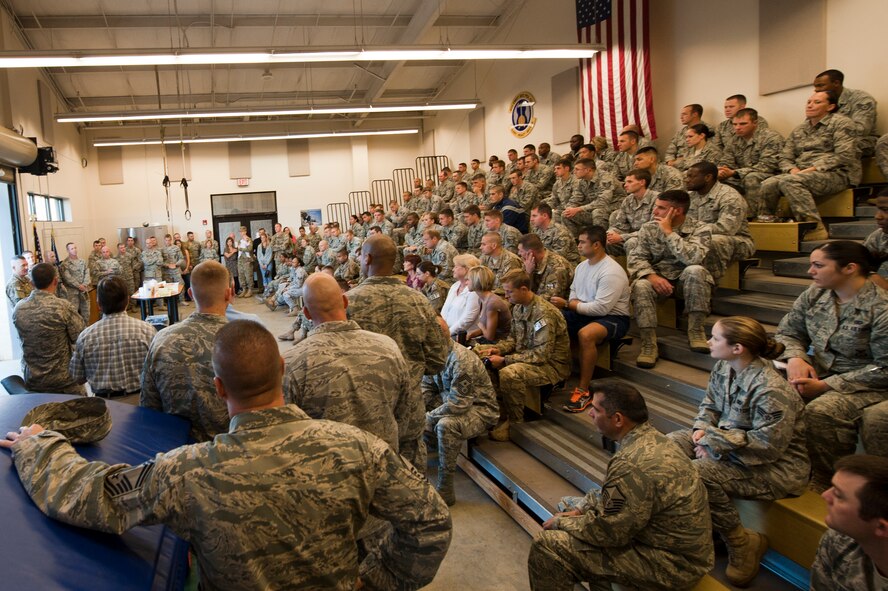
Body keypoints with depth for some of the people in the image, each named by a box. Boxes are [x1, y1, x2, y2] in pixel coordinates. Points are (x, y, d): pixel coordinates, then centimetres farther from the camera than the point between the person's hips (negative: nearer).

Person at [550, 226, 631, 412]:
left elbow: (601, 308, -26)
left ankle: (583, 391, -27)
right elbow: (573, 291, 21)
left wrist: (567, 305, -21)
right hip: (584, 313, 8)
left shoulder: (612, 272, -21)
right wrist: (572, 303, -4)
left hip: (613, 317, -8)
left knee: (585, 334, -39)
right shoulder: (582, 266, 8)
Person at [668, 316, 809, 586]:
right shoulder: (723, 367, -3)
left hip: (776, 466, -9)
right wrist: (703, 428, -8)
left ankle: (742, 543, -5)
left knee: (699, 473, -28)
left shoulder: (772, 391, -29)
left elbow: (768, 445, -28)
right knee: (670, 443, -4)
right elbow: (710, 404, 12)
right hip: (730, 439, 9)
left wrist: (715, 442, -24)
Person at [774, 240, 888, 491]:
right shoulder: (814, 294, 4)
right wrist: (795, 357, -12)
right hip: (820, 372, 6)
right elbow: (787, 333, 12)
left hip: (866, 385, -6)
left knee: (821, 411, -35)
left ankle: (822, 484, -12)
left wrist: (826, 385, -21)